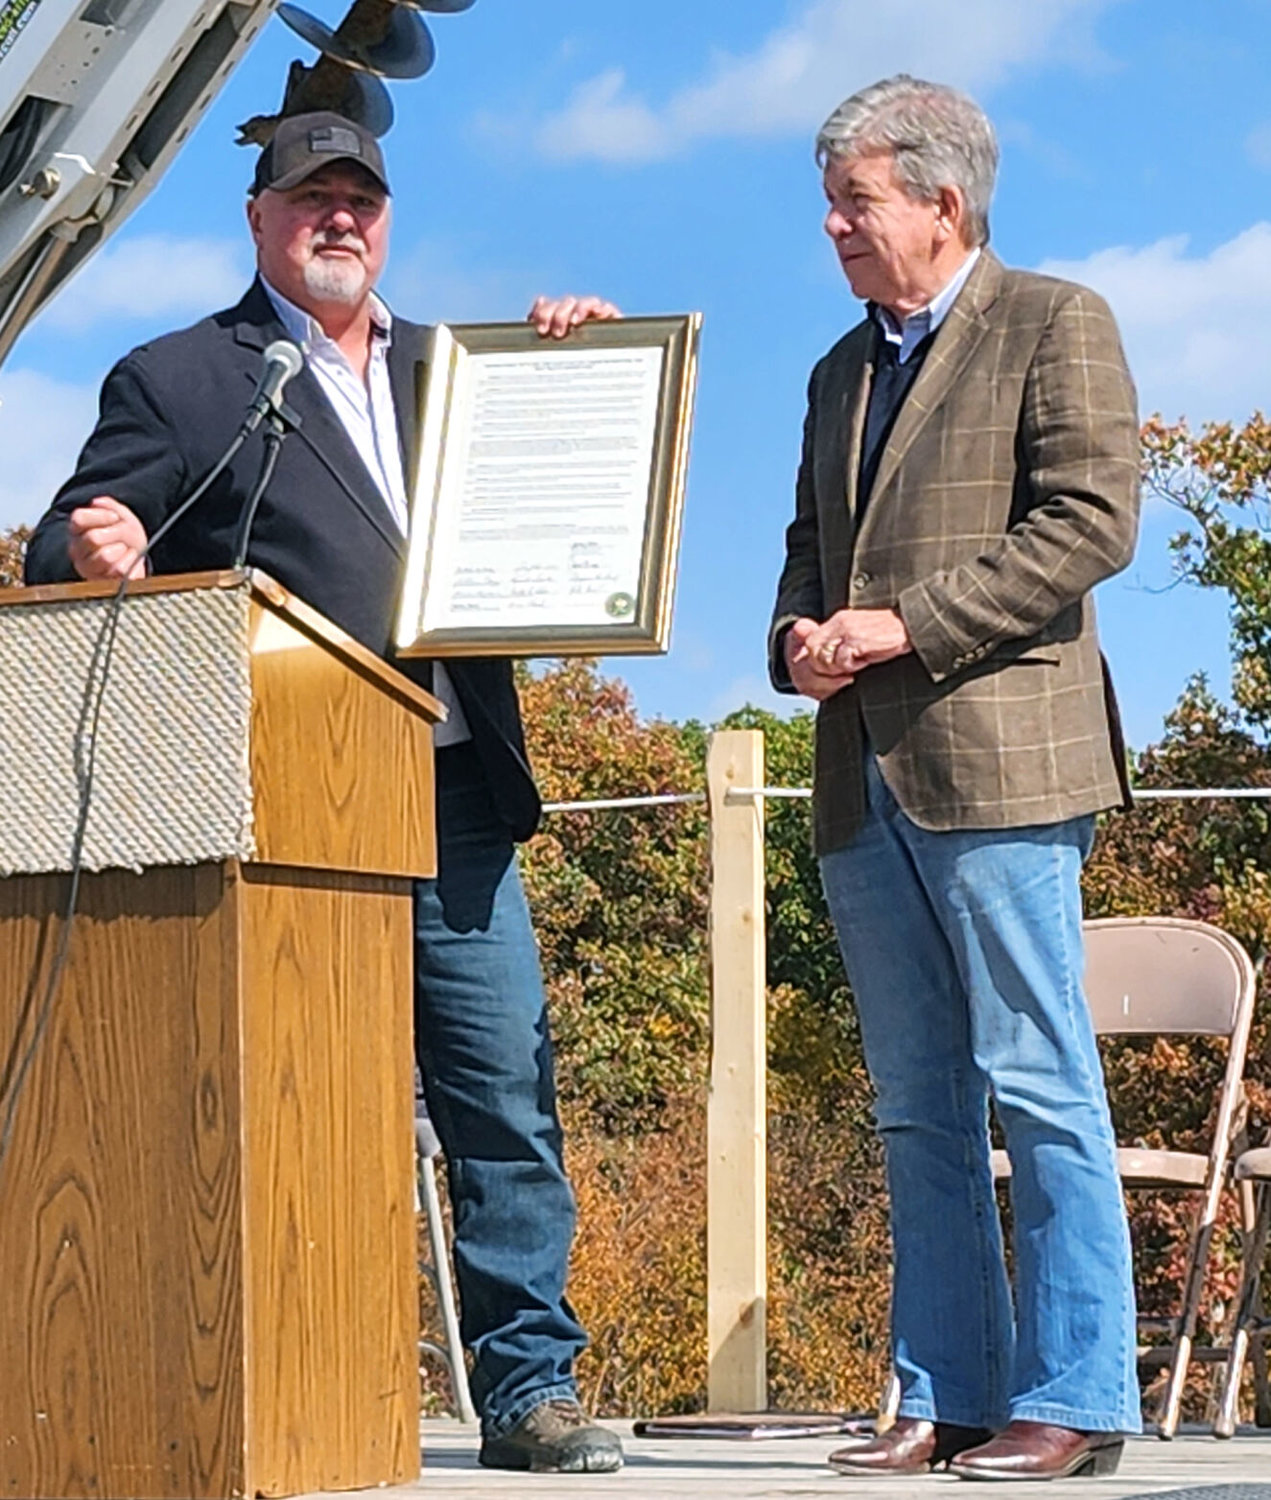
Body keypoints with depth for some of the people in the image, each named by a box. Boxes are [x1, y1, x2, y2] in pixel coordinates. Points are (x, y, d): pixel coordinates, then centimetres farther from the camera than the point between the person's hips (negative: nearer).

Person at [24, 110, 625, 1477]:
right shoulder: (177, 383, 7)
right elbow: (59, 558, 2)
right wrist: (103, 563, -22)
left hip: (456, 806, 4)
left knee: (509, 1101, 2)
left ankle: (528, 1390, 8)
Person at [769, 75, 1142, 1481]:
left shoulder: (1054, 324, 2)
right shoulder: (843, 372, 24)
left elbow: (1091, 519, -9)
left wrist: (904, 626, -13)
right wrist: (800, 641, 4)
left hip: (997, 759, -7)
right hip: (864, 780, 7)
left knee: (1039, 1094, -7)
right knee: (919, 1112, 7)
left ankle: (1071, 1402, -4)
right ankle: (946, 1397, 10)